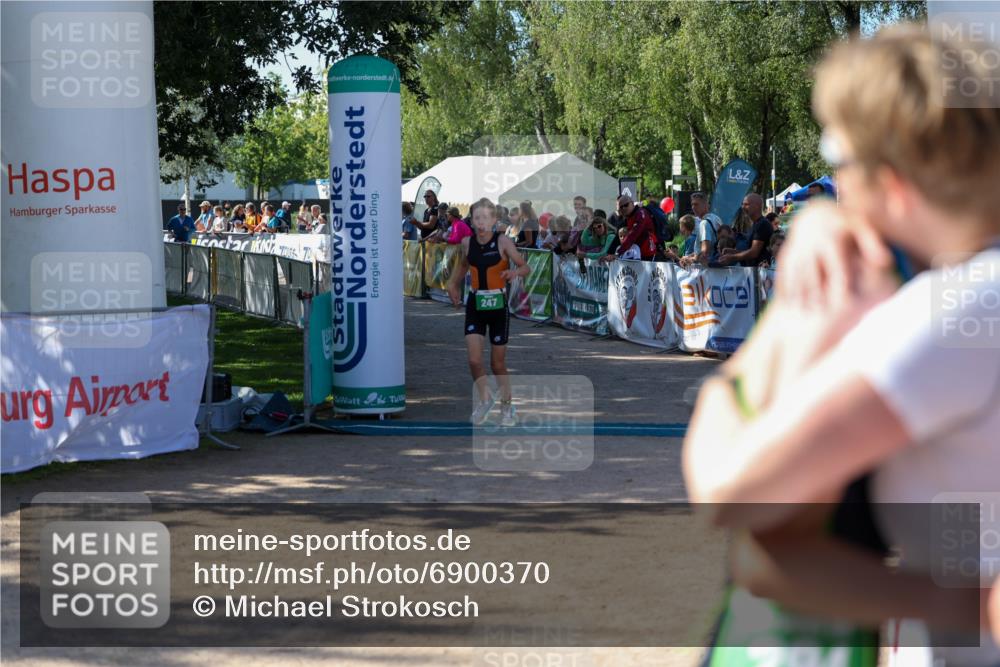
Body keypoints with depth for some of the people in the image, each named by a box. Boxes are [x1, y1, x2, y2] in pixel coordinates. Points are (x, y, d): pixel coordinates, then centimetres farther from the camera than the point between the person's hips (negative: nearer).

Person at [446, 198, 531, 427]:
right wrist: (454, 284, 15)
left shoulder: (502, 242, -12)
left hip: (498, 305, -3)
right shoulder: (467, 242, -1)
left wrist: (515, 272, -34)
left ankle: (507, 407, 28)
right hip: (475, 305, 3)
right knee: (474, 360, -9)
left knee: (498, 363, 7)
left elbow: (526, 267, -14)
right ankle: (484, 398, 17)